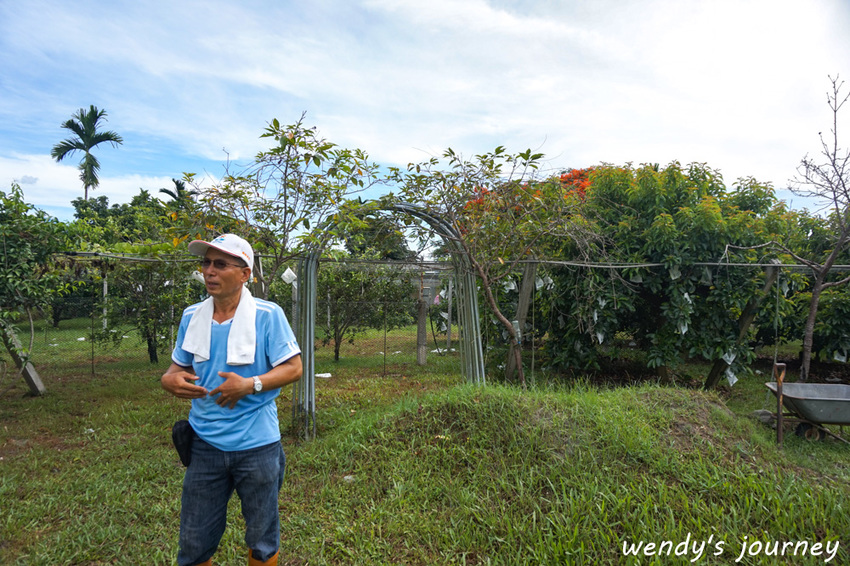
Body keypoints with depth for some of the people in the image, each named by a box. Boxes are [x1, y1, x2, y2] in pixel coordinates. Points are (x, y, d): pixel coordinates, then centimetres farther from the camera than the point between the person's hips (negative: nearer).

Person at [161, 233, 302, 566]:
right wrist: (170, 379, -9)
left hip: (257, 444, -3)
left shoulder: (268, 315, -11)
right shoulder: (192, 317, 3)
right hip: (205, 444, 4)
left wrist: (251, 385, -23)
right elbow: (180, 366, 13)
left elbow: (293, 368, -10)